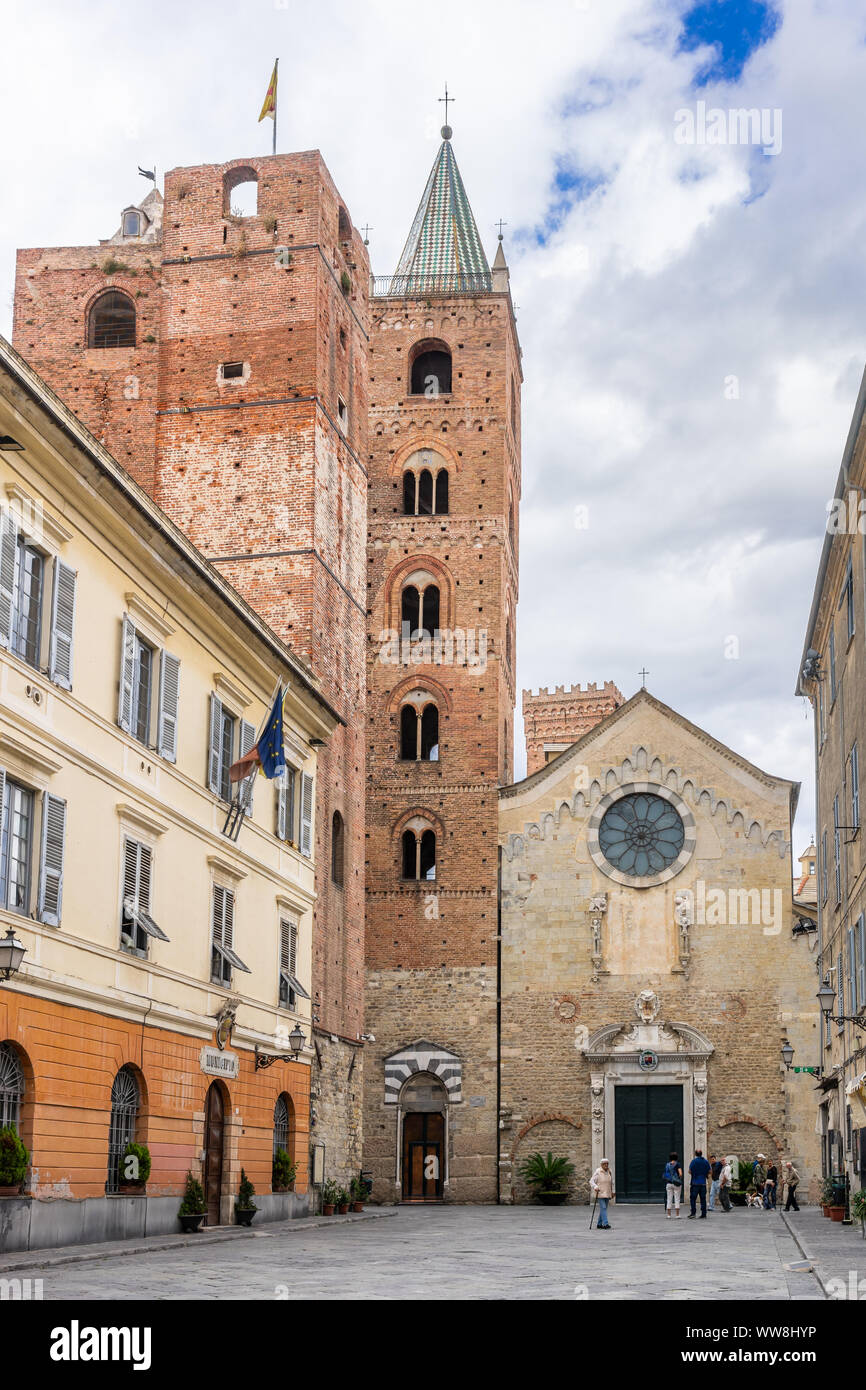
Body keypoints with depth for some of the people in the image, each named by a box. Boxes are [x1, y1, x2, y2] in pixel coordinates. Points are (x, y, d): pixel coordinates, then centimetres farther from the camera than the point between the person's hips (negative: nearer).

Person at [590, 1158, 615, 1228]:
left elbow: (611, 1183, 20)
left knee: (603, 1208, 9)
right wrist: (595, 1187, -29)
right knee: (603, 1208, -14)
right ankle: (605, 1224, -20)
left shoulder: (609, 1172, 8)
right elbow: (591, 1181, -12)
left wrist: (612, 1191, 17)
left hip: (607, 1193, 6)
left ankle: (599, 1224, 18)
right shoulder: (598, 1172, -10)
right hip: (600, 1193, -6)